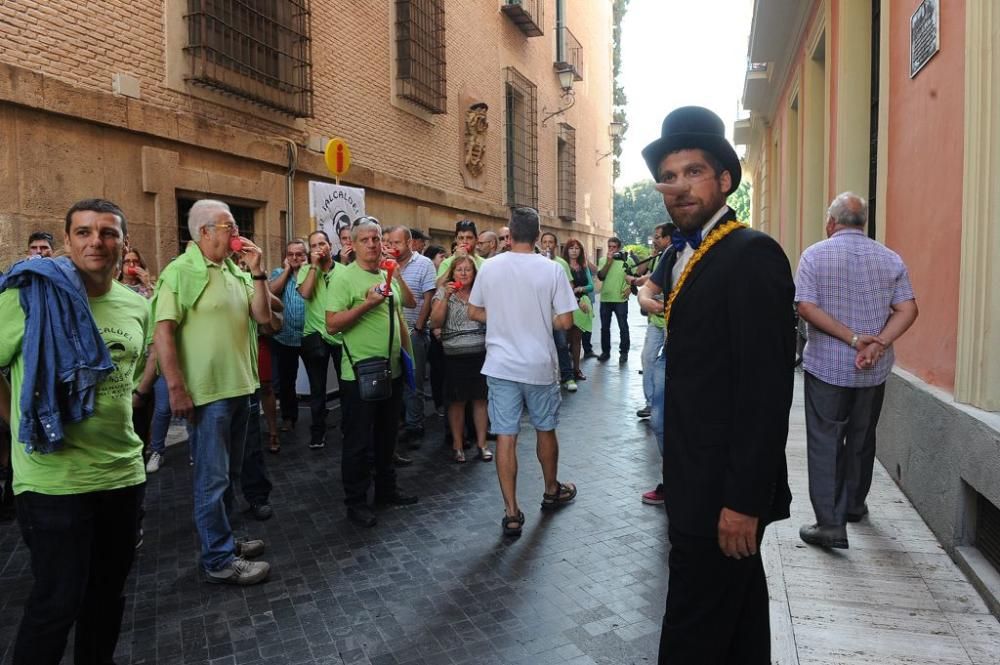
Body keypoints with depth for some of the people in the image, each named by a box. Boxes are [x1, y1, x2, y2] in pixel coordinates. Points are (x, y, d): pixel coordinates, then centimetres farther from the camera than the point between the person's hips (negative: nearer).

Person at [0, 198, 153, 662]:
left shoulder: (137, 306, 5)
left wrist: (118, 409, 10)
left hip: (124, 471, 6)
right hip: (54, 479, -5)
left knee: (110, 589, 20)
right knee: (57, 602, 6)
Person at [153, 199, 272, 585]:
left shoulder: (236, 271, 10)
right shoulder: (181, 271, -11)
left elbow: (263, 316, 6)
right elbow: (163, 332, -16)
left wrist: (257, 271, -4)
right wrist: (176, 388, -20)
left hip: (239, 387, 8)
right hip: (206, 392, -7)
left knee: (229, 473, 18)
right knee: (213, 477, 1)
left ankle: (221, 539, 33)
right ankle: (219, 560, 11)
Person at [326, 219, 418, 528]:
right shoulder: (345, 279, -10)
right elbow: (332, 325, -17)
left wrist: (408, 356, 16)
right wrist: (366, 304, -25)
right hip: (359, 375, -7)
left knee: (387, 436, 18)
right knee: (359, 442, 4)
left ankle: (386, 490, 33)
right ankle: (356, 502, 17)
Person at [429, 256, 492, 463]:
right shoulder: (443, 292, 4)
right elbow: (435, 323, -6)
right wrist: (446, 297, -13)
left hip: (481, 352, 1)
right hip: (454, 354, -1)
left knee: (480, 399, 7)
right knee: (457, 401, 5)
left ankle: (482, 443, 18)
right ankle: (457, 444, 18)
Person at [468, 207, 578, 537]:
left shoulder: (490, 267, -3)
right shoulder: (552, 269, -8)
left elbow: (474, 312, 5)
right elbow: (565, 321, -8)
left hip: (501, 366, 1)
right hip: (540, 365, 0)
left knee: (506, 437, 4)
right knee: (545, 430, 18)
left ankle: (511, 514, 6)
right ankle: (552, 491, 38)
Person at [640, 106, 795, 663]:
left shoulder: (752, 254, -17)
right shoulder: (687, 256, 11)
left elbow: (767, 388, -22)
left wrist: (743, 500, -22)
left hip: (726, 490, -9)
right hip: (702, 481, 9)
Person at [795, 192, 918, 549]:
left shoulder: (814, 255, -6)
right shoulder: (890, 258, 4)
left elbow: (806, 308, -15)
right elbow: (908, 310, -5)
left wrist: (853, 338, -15)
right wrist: (878, 344, -12)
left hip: (825, 366, -4)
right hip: (874, 370, 4)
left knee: (825, 442, 0)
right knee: (862, 439, 18)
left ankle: (831, 523, -4)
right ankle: (854, 505, 33)